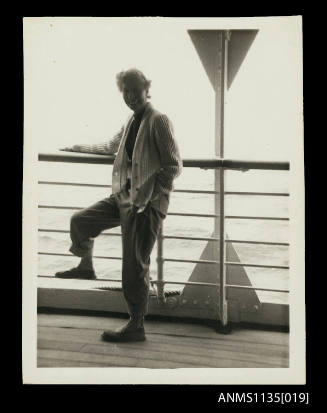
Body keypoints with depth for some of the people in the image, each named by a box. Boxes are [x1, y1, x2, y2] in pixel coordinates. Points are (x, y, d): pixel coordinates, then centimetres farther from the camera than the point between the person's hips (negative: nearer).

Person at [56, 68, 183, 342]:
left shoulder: (159, 121, -12)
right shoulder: (132, 121, 13)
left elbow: (173, 166, -16)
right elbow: (111, 147, 32)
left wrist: (146, 197, -18)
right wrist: (78, 148, 39)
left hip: (147, 205, -8)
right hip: (123, 197, 8)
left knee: (135, 267, -5)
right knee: (80, 221, 15)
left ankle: (136, 327, 7)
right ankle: (86, 267, 42)